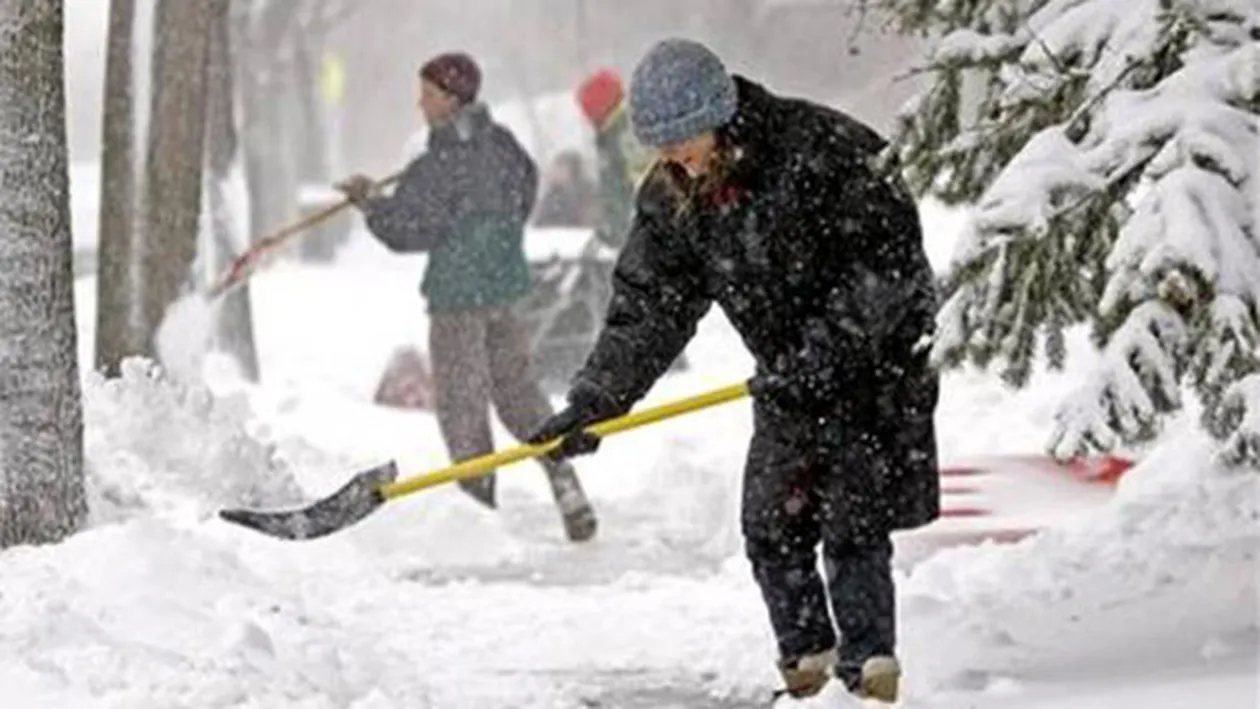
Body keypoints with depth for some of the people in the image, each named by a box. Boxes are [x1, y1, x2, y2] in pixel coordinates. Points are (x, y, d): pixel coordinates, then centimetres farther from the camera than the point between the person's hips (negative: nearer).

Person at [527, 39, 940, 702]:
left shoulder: (823, 149, -23)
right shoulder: (669, 199, -4)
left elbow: (890, 261, -23)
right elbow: (647, 308, -2)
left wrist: (821, 355, -28)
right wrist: (592, 404, -13)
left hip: (876, 356, -6)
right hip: (788, 377, 6)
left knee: (852, 526, -9)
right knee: (771, 526, 3)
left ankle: (869, 667, 1)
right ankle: (805, 660, 18)